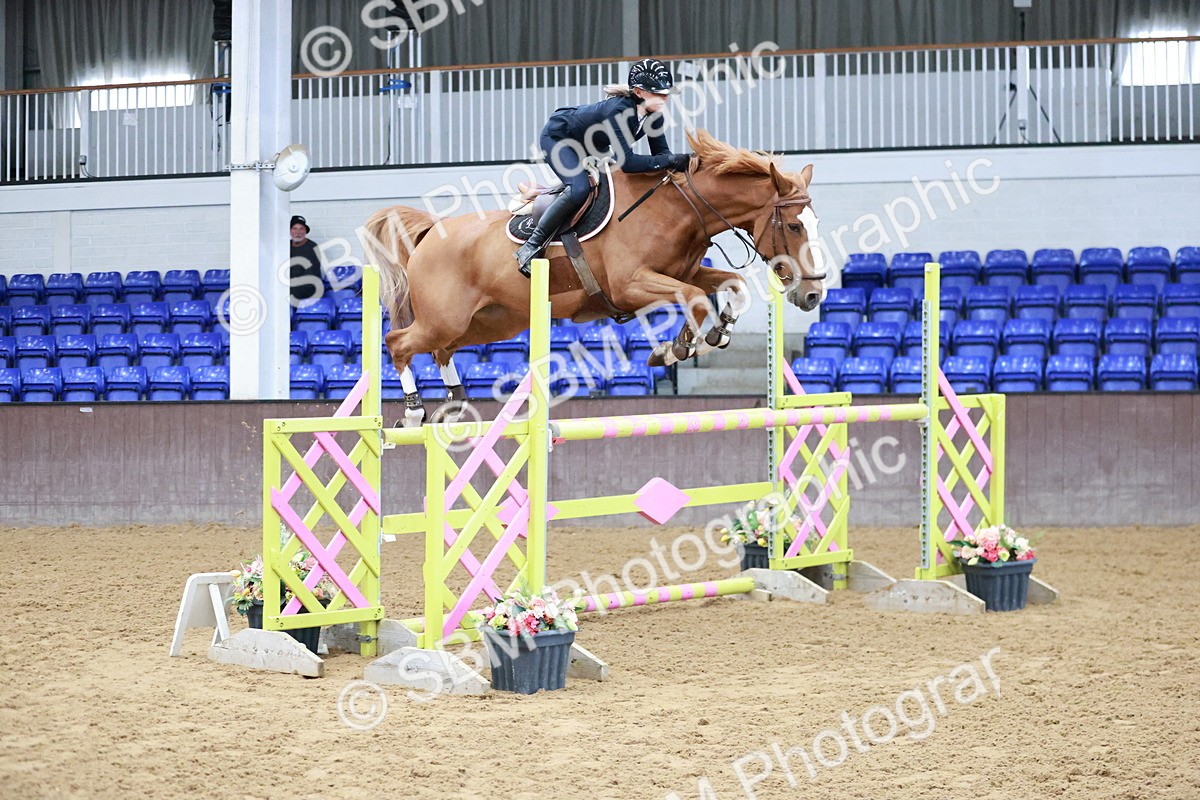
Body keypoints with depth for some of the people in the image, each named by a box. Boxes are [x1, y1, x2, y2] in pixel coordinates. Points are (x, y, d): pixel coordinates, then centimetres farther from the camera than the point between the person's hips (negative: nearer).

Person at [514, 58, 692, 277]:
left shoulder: (653, 115, -16)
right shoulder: (618, 110, -39)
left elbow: (661, 152, -11)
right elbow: (626, 162, -46)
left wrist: (679, 161, -33)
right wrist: (671, 160, -48)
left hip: (591, 144, 9)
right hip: (557, 137, -9)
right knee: (579, 189, -29)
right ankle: (531, 246, -21)